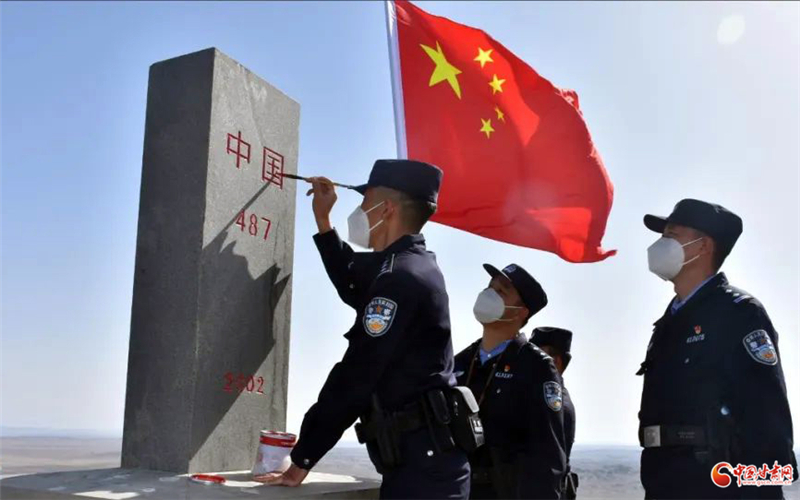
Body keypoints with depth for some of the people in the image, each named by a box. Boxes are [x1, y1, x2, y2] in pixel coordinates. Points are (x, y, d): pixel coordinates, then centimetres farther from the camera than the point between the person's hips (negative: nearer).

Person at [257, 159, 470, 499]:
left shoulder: (401, 277, -18)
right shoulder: (409, 265, 13)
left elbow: (355, 379, -19)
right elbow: (353, 286, 34)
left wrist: (301, 461, -14)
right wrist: (322, 218, 29)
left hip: (421, 464, -10)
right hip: (424, 458, 10)